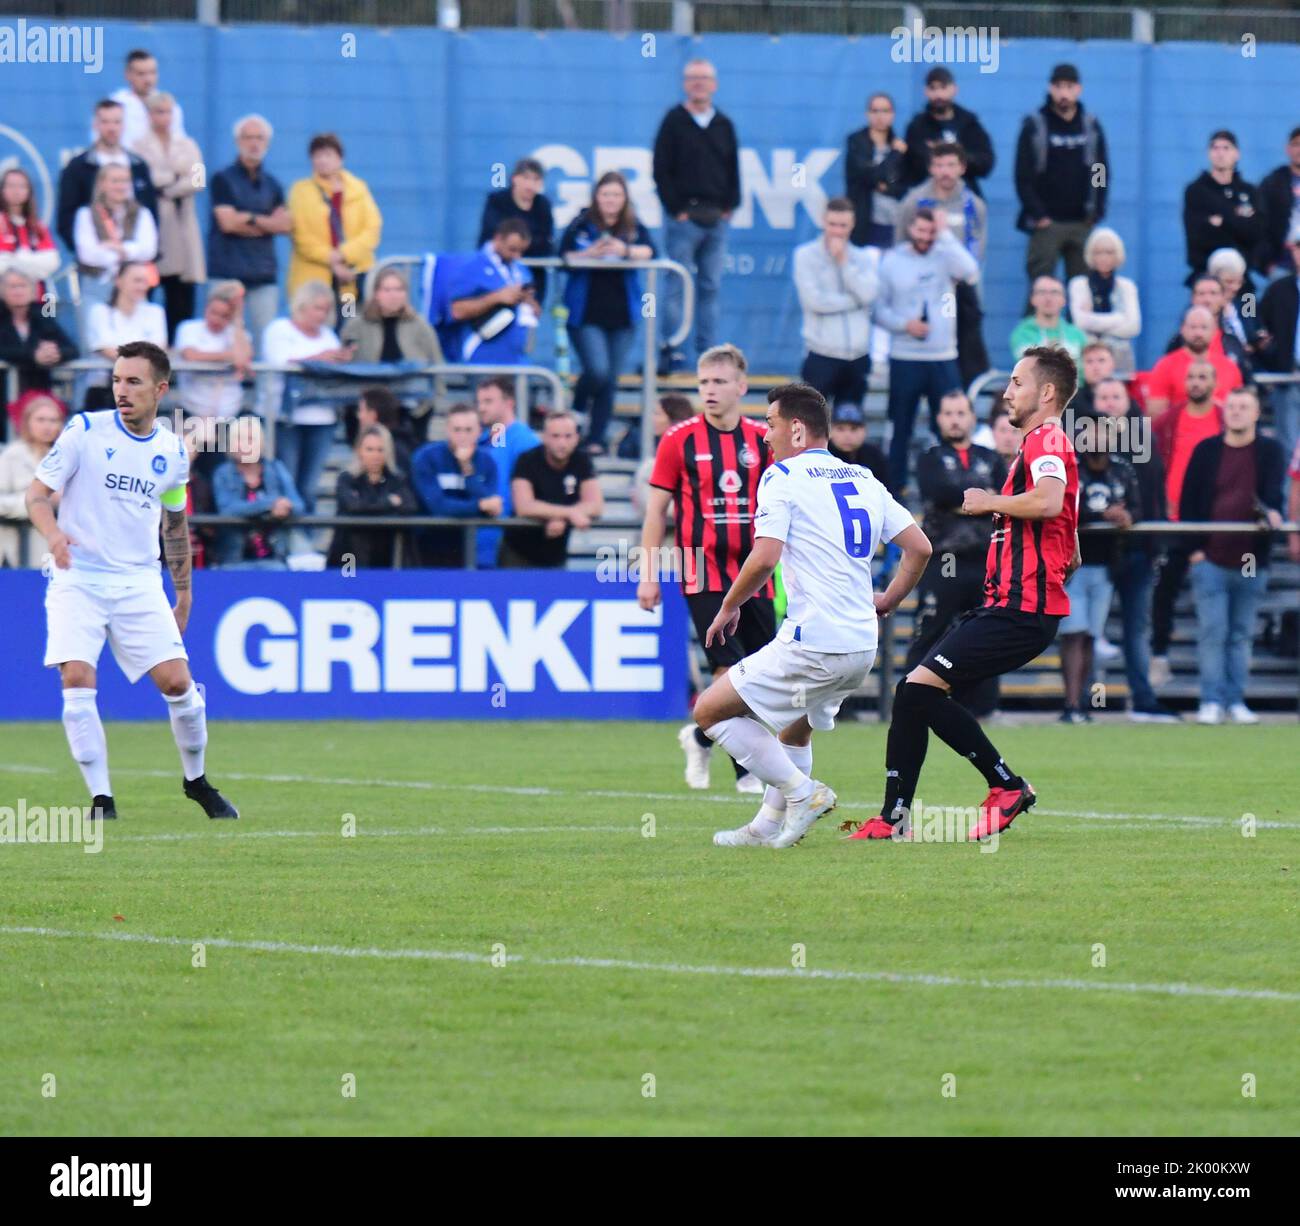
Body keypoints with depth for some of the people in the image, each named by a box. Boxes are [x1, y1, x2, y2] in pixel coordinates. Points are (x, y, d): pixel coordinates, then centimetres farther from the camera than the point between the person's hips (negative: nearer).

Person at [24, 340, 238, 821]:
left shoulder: (171, 451, 6)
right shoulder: (85, 431, -6)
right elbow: (37, 494, -8)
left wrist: (184, 590, 22)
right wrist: (54, 534, -28)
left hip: (139, 582, 3)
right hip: (78, 578, -3)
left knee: (177, 681, -6)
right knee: (76, 678, -19)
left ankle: (196, 781, 18)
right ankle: (101, 797, -10)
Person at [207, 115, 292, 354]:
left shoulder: (272, 184, 17)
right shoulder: (222, 180, 4)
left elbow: (285, 224, 4)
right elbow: (227, 222, -8)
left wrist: (250, 219, -7)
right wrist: (267, 223, -1)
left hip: (264, 273, 4)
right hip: (228, 271, -4)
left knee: (267, 342, -2)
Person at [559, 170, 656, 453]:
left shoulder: (634, 228, 6)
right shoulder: (581, 225, 0)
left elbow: (649, 251, -8)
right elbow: (564, 256, -8)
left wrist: (626, 251, -28)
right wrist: (590, 254, -26)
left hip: (622, 313, 3)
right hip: (586, 312, -3)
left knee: (610, 379, 4)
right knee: (597, 371, -16)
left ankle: (596, 440, 12)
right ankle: (576, 413, 14)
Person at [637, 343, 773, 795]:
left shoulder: (763, 440, 6)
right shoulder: (679, 440, -2)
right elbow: (656, 509, 1)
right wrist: (648, 574, -3)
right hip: (704, 575, -4)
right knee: (731, 669, -13)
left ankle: (700, 737, 25)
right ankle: (746, 770, 1)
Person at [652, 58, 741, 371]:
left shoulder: (724, 125, 12)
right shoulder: (674, 122, -1)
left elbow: (733, 170, 15)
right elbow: (661, 170, -4)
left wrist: (730, 205, 2)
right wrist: (676, 208, -10)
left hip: (716, 217, 4)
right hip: (683, 217, -4)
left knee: (711, 287, 5)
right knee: (677, 286, -4)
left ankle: (707, 350, 8)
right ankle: (671, 349, -1)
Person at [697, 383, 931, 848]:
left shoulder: (783, 477, -6)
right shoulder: (863, 479, 15)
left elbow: (764, 558, -17)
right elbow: (920, 548, 13)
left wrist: (728, 607, -2)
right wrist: (887, 602, 25)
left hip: (812, 644, -8)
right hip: (863, 646, 8)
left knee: (710, 711, 1)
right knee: (796, 728, 29)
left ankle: (802, 791, -4)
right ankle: (769, 825, 28)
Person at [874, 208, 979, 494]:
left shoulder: (944, 257, 1)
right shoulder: (892, 261, 4)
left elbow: (971, 273, -20)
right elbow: (879, 308, 5)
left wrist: (946, 235, -18)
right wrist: (904, 324, -12)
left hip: (943, 359, 0)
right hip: (904, 359, 1)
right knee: (901, 429, 7)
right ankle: (894, 489, 15)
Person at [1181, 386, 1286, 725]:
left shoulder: (1270, 452, 5)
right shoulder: (1206, 451, 5)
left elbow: (1274, 491, -9)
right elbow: (1188, 500, 4)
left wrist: (1271, 511, -33)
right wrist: (1194, 547, -4)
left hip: (1252, 563, 1)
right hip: (1210, 561, -1)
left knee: (1242, 634, 7)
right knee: (1212, 631, -6)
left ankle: (1236, 701, 12)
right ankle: (1211, 701, -4)